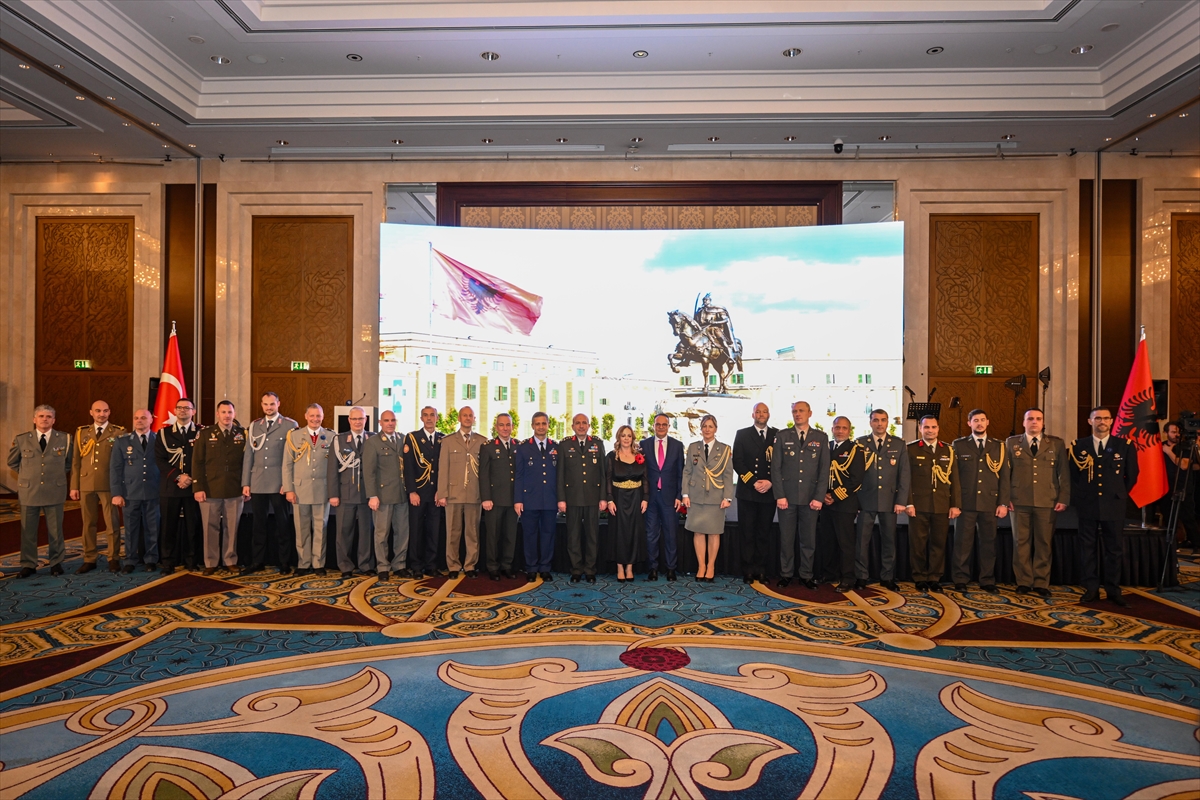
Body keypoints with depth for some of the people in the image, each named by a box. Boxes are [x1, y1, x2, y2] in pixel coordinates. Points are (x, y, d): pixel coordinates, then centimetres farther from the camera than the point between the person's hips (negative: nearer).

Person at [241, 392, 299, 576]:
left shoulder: (290, 425, -1)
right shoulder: (254, 426, 11)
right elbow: (248, 456, 10)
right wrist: (245, 483, 5)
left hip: (279, 483, -3)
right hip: (257, 483, 4)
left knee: (282, 524, 4)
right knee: (259, 524, 10)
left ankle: (285, 563, 12)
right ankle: (257, 562, 19)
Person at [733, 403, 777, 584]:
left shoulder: (778, 435, 8)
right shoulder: (742, 434, 5)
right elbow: (737, 462, -2)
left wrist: (770, 482, -10)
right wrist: (753, 482, -11)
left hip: (769, 492, 1)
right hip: (747, 491, -1)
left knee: (764, 533, 7)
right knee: (747, 533, 2)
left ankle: (761, 570, 14)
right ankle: (748, 571, 8)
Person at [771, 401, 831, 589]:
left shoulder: (821, 438, 6)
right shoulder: (782, 436, 5)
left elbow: (824, 470, 3)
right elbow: (775, 468, 1)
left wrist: (819, 497, -5)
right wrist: (779, 495, -6)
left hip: (810, 498, 0)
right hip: (787, 496, 0)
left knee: (809, 539, 5)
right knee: (786, 538, 4)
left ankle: (807, 576, 16)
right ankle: (786, 575, 13)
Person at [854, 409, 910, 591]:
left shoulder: (899, 444, 6)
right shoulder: (860, 443, 4)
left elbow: (904, 474, 3)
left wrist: (901, 500, -4)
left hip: (890, 500, 1)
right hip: (866, 499, -1)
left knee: (889, 540, 6)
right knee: (863, 540, 2)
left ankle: (887, 578, 17)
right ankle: (861, 577, 11)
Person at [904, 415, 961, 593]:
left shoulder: (948, 450, 11)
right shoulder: (911, 449, 2)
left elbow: (954, 479, 9)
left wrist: (956, 504, 3)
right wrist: (908, 503, -8)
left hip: (942, 506, 2)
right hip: (919, 505, -2)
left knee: (939, 543, 6)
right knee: (918, 543, 3)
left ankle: (935, 578, 17)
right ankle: (920, 579, 15)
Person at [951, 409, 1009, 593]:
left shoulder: (998, 446, 11)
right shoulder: (958, 445, 6)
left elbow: (1004, 477, 8)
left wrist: (1003, 503, 1)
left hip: (990, 503, 2)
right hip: (966, 502, -1)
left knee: (988, 543, 6)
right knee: (962, 543, 1)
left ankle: (987, 581, 17)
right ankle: (960, 581, 9)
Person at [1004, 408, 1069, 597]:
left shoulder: (1057, 444, 9)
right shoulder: (1011, 443, 8)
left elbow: (1064, 473, 7)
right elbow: (1005, 472, 5)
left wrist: (1063, 498, -1)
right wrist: (1005, 498, -2)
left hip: (1047, 502, 0)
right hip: (1019, 501, 0)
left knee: (1044, 543, 4)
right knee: (1021, 542, 3)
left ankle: (1041, 583, 14)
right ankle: (1023, 582, 12)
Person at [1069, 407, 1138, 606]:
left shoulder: (1125, 446, 3)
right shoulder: (1078, 446, 3)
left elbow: (1131, 476, 10)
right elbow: (1072, 476, 8)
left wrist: (1119, 495, 9)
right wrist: (1078, 498, 3)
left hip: (1114, 506, 0)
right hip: (1087, 506, 0)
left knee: (1114, 550, 6)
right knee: (1088, 550, 4)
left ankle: (1113, 590, 16)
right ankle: (1091, 589, 12)